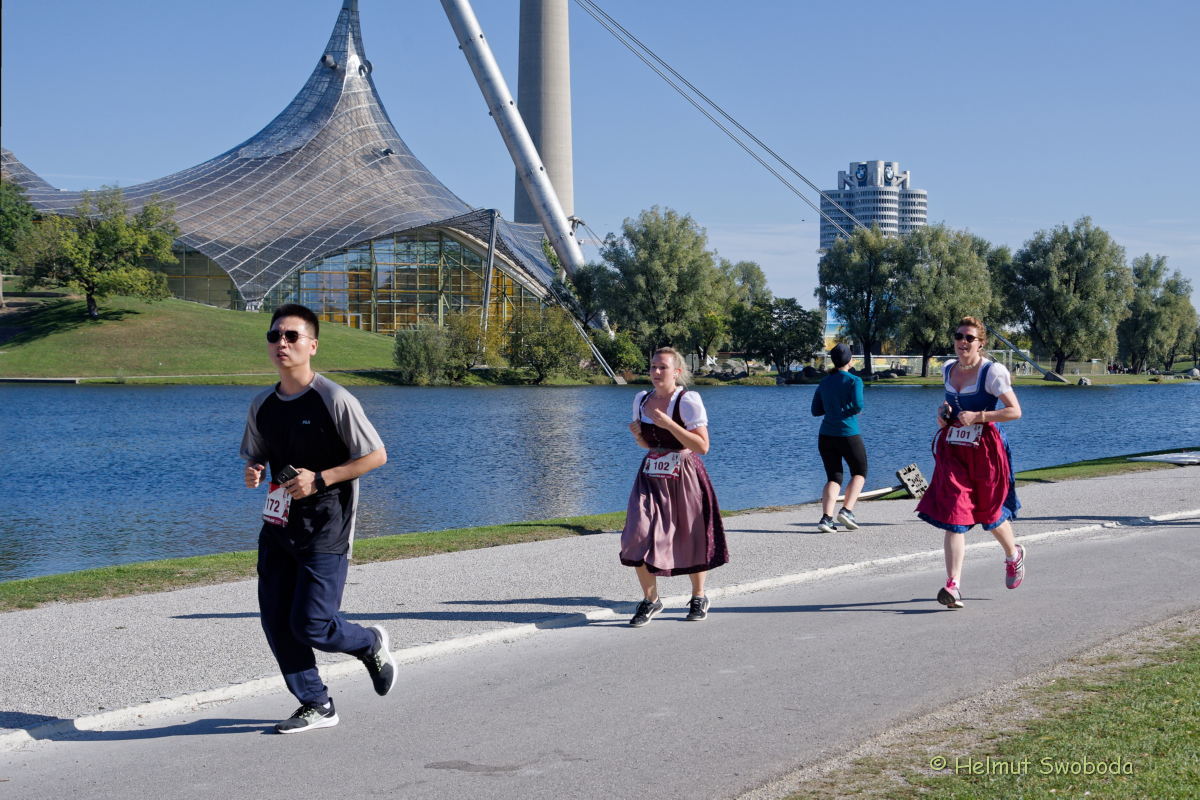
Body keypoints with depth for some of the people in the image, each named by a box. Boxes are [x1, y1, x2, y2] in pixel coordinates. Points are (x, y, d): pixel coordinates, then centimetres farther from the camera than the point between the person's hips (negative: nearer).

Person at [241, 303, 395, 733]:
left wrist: (320, 479, -17)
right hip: (278, 526, 6)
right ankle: (317, 706, 18)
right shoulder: (262, 405, 6)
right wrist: (253, 472, -5)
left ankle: (370, 643, 24)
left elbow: (376, 455, -10)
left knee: (310, 626, -8)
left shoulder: (335, 400, -13)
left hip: (324, 533, -6)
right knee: (276, 624, 3)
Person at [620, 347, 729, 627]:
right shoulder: (641, 400, 6)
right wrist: (638, 435, -4)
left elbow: (702, 446, -18)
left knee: (692, 540, 8)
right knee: (639, 537, -10)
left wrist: (669, 424, -25)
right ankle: (650, 600, 7)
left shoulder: (688, 401, -13)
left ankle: (699, 598, 31)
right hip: (651, 477, 4)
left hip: (684, 479, -4)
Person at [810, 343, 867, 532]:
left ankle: (826, 518, -9)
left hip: (826, 436, 4)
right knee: (859, 473, 15)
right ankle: (847, 510, -2)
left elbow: (815, 410, 12)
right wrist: (855, 410, 1)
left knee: (834, 478, 10)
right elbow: (858, 405, -20)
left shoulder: (824, 382, 9)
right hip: (848, 435, -4)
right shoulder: (854, 380, -7)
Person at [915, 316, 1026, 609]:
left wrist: (978, 416, -20)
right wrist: (944, 413, 5)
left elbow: (1015, 411, -12)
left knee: (989, 513, 12)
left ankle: (1013, 555, 45)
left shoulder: (992, 372, -9)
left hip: (984, 450, -4)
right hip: (952, 450, 4)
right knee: (953, 517, -9)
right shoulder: (947, 369, 9)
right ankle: (953, 585, -13)